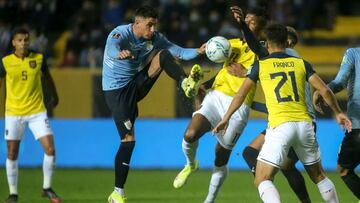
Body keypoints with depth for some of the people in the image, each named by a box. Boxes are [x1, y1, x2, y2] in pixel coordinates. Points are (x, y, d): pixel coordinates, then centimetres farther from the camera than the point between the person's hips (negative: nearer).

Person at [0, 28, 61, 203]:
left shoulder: (38, 58, -1)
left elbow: (47, 77, 16)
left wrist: (54, 96, 28)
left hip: (37, 111, 1)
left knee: (50, 149, -8)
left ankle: (47, 188, 9)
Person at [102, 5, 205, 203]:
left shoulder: (154, 38, -4)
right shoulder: (121, 34, -22)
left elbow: (178, 52, -6)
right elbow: (112, 46, -45)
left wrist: (198, 51, -26)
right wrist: (120, 53, -69)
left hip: (136, 85, 5)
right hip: (117, 91, -5)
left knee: (163, 54, -16)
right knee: (128, 140, -11)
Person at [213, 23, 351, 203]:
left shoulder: (260, 65, 5)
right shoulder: (301, 63, 11)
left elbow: (241, 95, 8)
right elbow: (324, 90, 5)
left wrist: (225, 119, 18)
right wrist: (338, 113, 19)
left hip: (280, 126, -4)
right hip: (304, 124, 4)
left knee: (262, 181, -4)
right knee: (319, 176, 21)